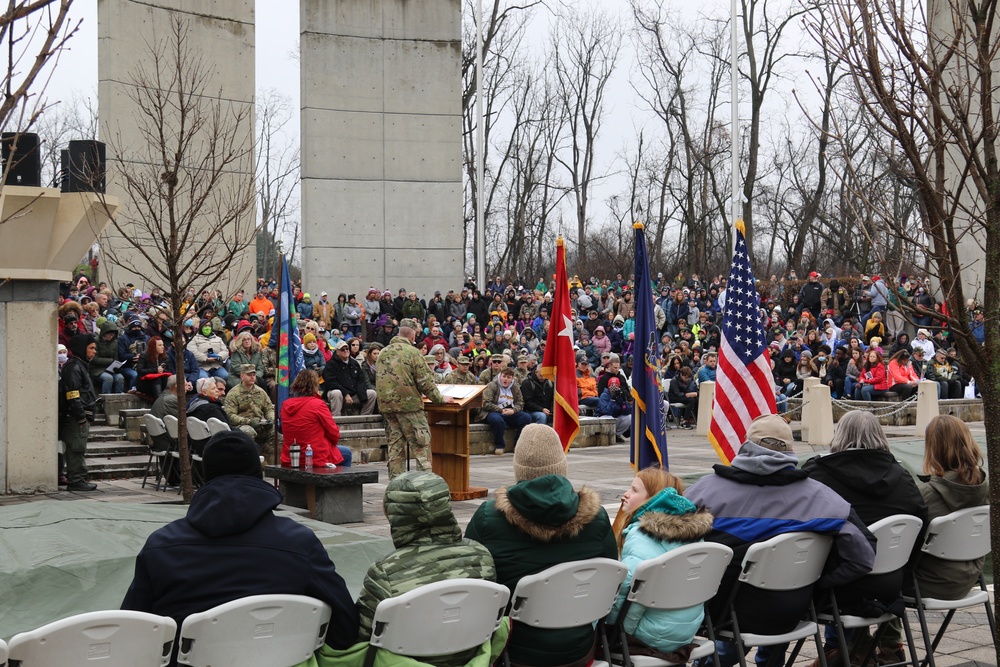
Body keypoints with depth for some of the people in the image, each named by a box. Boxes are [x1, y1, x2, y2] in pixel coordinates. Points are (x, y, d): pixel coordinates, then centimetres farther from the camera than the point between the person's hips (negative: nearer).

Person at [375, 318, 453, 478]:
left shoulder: (384, 352, 11)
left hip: (386, 405, 6)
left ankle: (395, 480, 12)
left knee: (395, 444, 12)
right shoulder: (412, 352, -9)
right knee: (421, 443, 0)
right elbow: (425, 381, -9)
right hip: (408, 404, -6)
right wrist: (440, 398, 3)